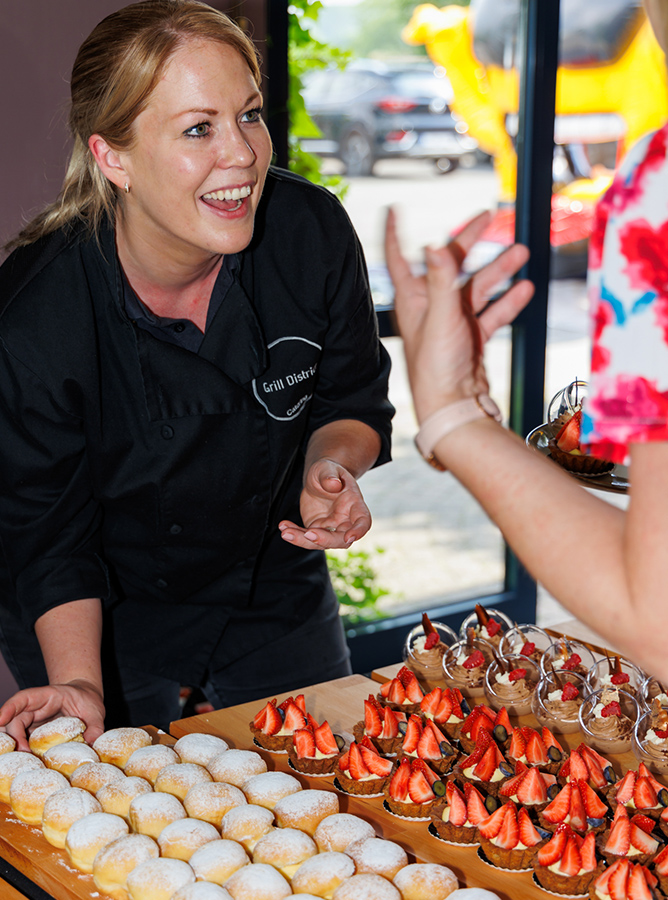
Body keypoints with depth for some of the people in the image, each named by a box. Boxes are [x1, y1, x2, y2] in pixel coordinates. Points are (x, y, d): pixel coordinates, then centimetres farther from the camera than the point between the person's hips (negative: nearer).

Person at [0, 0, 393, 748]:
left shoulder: (313, 233, -21)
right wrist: (80, 684, -28)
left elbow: (353, 402, -3)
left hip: (275, 589, 4)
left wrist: (332, 466, -24)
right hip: (107, 618, -3)